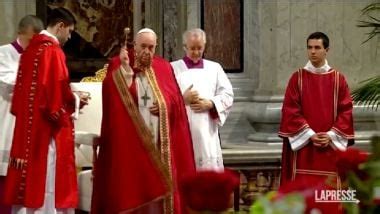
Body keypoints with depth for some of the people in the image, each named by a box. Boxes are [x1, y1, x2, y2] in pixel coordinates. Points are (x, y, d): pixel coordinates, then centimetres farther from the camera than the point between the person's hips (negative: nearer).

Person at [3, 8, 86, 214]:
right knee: (45, 185, -5)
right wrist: (75, 101, -2)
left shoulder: (31, 48, 14)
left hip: (28, 127, 9)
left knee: (30, 184, 10)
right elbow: (57, 92, -19)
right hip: (47, 129, -9)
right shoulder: (53, 51, -14)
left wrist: (71, 98, 19)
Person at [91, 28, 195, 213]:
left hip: (160, 145, 3)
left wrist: (165, 106, -10)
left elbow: (176, 100, 9)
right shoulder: (118, 66, 3)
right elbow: (115, 97, -12)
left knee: (160, 189, 2)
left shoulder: (164, 68, 12)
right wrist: (125, 68, -19)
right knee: (130, 190, -4)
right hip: (130, 143, -3)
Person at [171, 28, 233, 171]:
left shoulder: (214, 68, 14)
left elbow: (228, 95, 7)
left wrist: (210, 104, -8)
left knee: (210, 168, -2)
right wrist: (182, 99, -14)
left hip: (207, 132, 2)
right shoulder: (173, 68, 7)